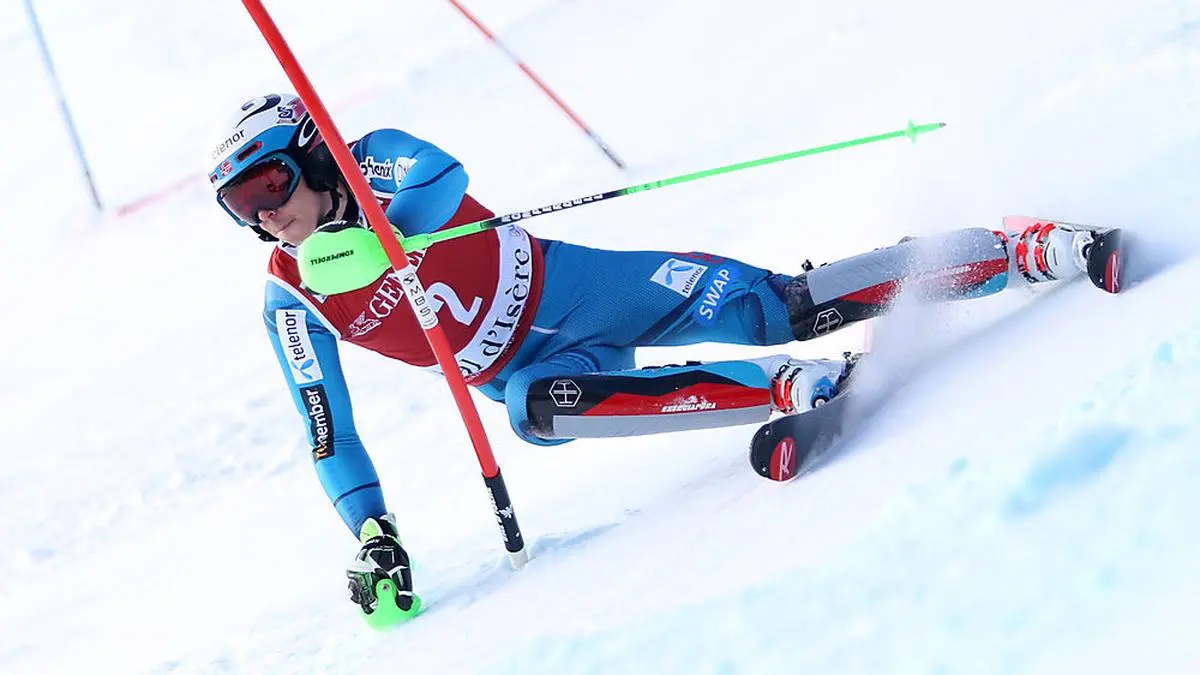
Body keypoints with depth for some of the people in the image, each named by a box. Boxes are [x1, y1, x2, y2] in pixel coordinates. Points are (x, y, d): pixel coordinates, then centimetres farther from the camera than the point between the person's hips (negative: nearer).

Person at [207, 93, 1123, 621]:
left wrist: (365, 222, -43)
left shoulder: (379, 158, -9)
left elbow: (441, 175, -32)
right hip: (526, 365, 2)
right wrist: (372, 534, -6)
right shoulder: (293, 302, -2)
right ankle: (777, 392, -37)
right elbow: (328, 432, 1)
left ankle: (1022, 253, -7)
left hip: (574, 286, -2)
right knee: (537, 407, -34)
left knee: (775, 309, -15)